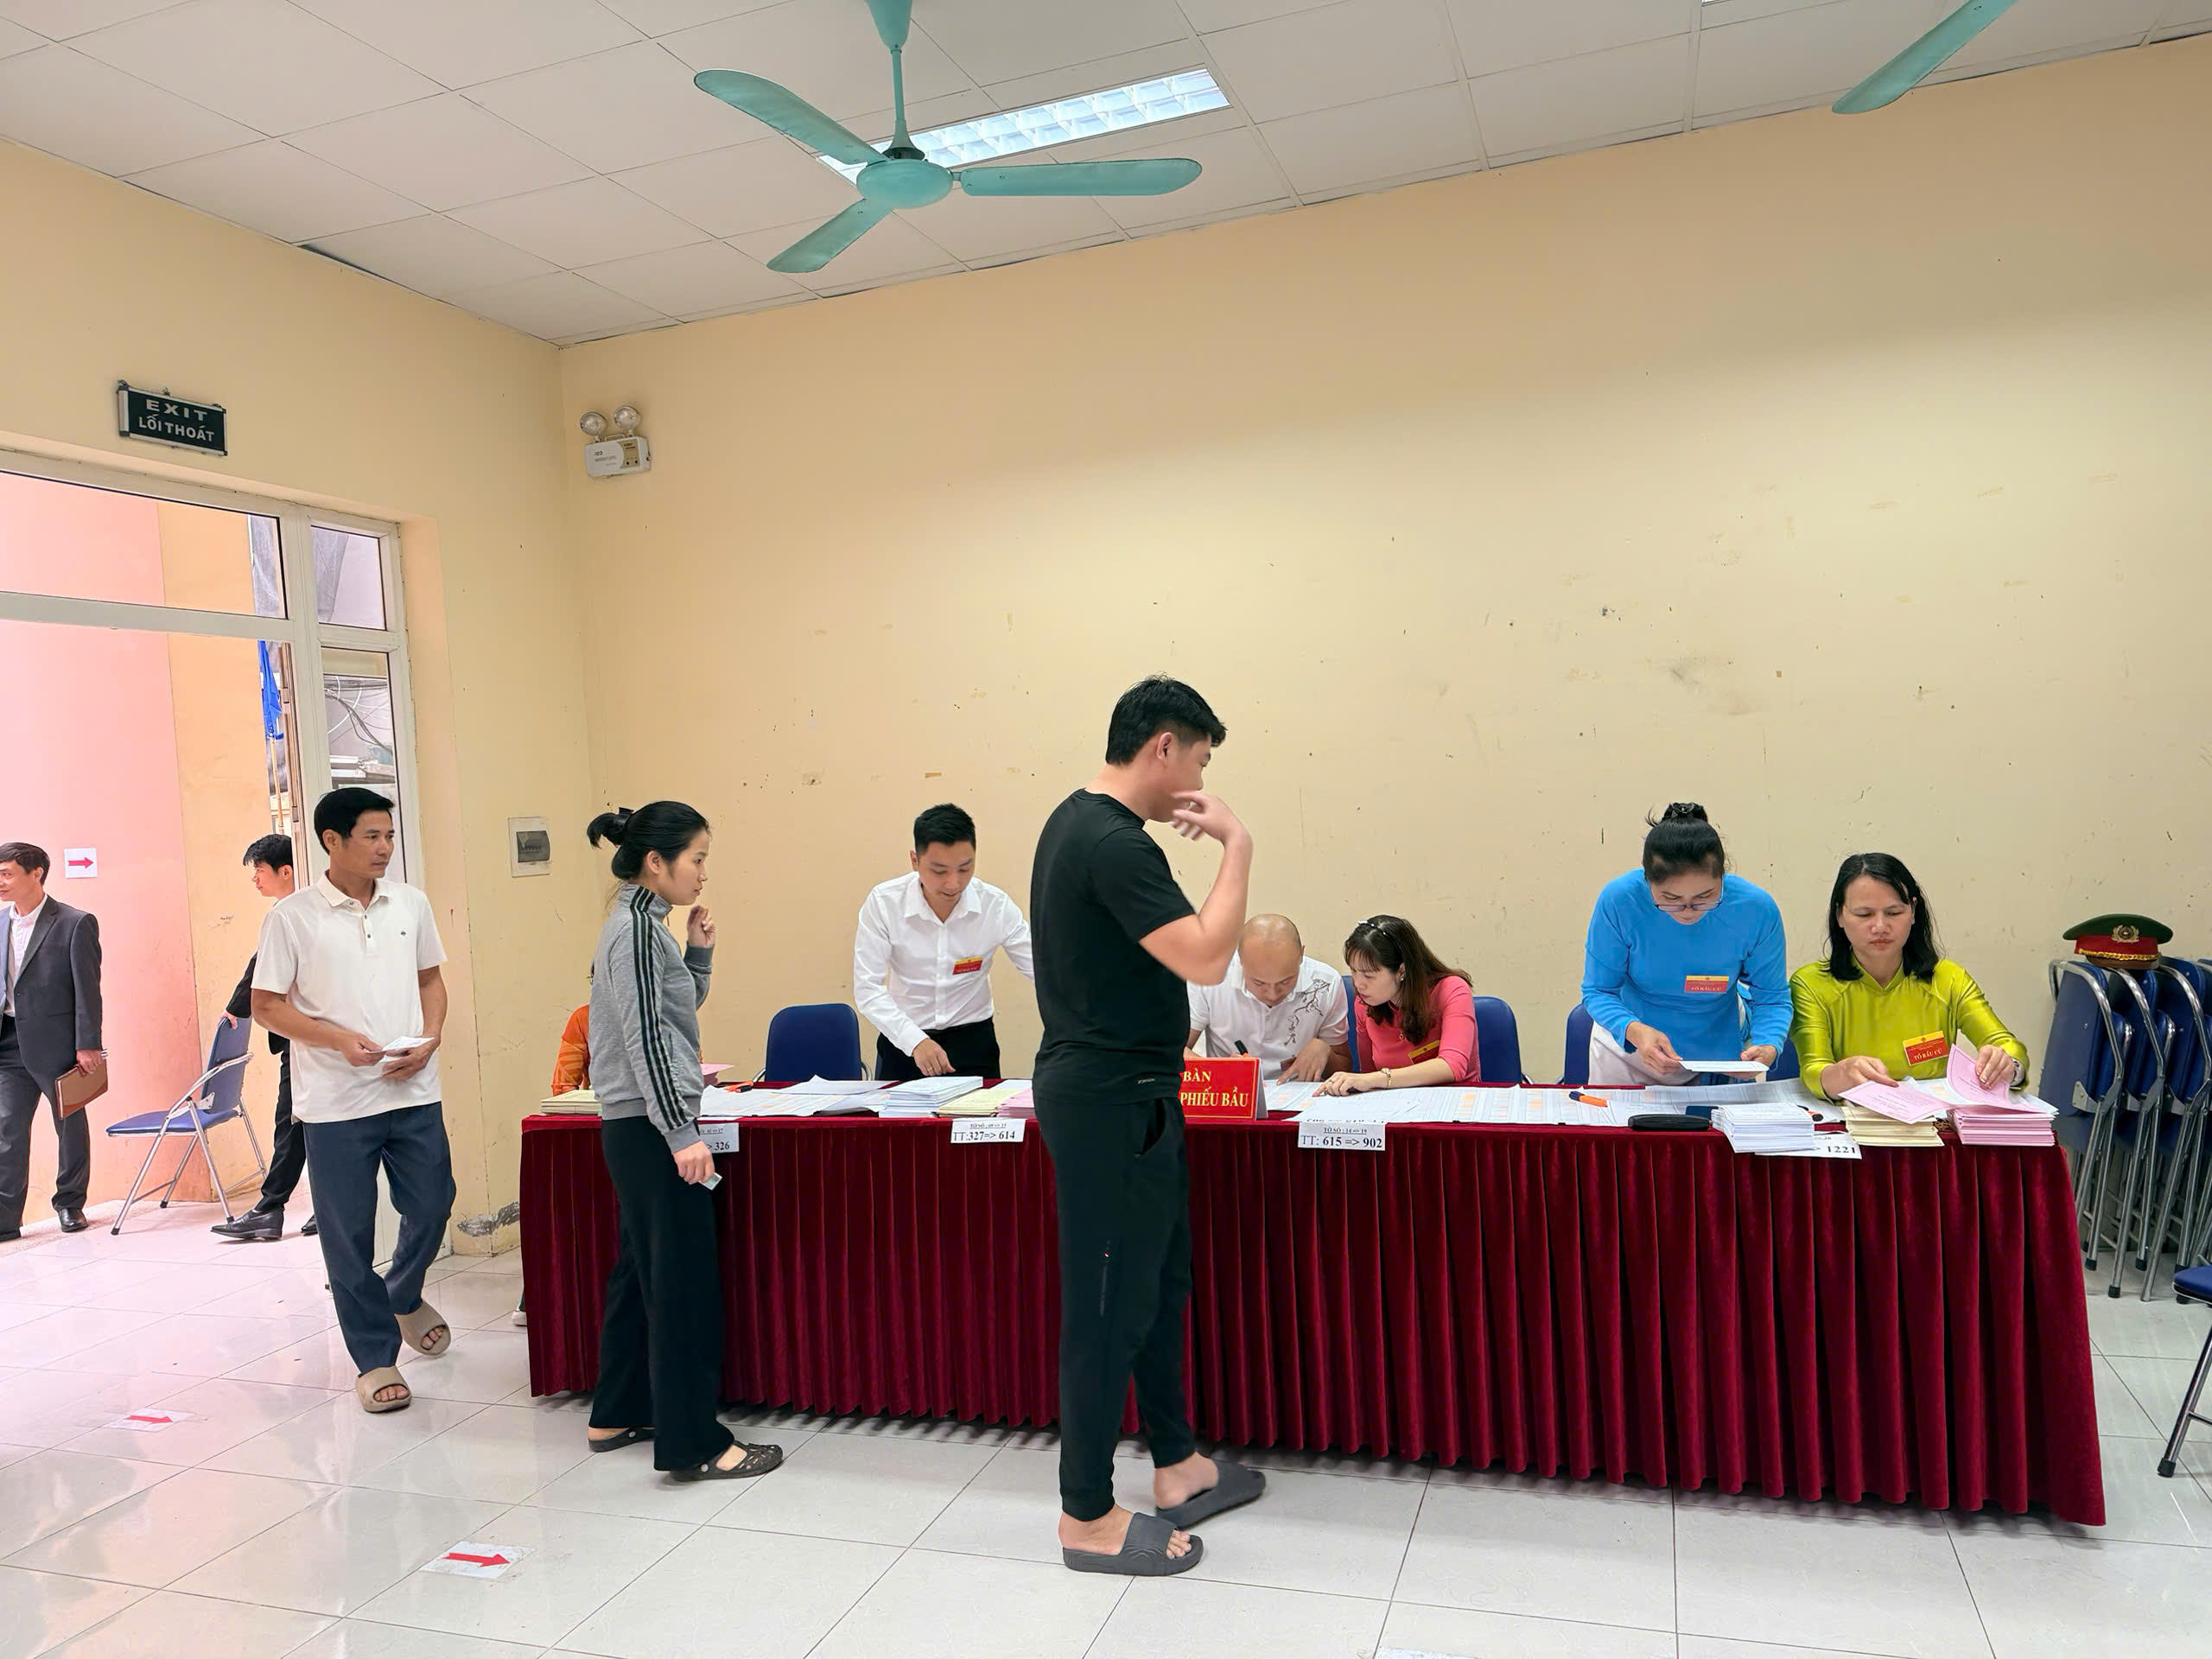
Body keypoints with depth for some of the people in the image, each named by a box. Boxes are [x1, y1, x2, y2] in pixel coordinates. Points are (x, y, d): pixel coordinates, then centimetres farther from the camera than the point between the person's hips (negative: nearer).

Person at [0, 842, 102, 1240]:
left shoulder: (75, 923, -8)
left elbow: (87, 988, -10)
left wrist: (88, 1045, -13)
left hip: (56, 1042, -4)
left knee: (70, 1125, 8)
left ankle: (70, 1204, 23)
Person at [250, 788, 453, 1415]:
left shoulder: (411, 903, 5)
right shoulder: (292, 916, -7)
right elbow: (267, 1007, -5)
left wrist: (429, 1040, -4)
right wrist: (340, 1039, -19)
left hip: (414, 1092, 3)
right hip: (336, 1102, -3)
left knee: (432, 1207, 11)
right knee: (349, 1233, 5)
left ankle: (404, 1296, 41)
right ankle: (374, 1358, 19)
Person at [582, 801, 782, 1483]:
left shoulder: (641, 924, 13)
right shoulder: (636, 928, -16)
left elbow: (678, 1009, 23)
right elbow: (644, 1036, -21)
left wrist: (699, 951, 8)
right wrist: (682, 1133, -22)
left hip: (638, 1129, 10)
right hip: (652, 1129, -10)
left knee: (640, 1272, 17)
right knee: (683, 1283, -5)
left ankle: (617, 1415, 29)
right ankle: (694, 1442, 1)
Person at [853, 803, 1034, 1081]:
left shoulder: (996, 907, -14)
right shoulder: (883, 903, -16)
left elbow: (1045, 970, -11)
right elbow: (867, 987, -17)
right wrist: (915, 1040, -30)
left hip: (972, 1040, 1)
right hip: (903, 1042, 0)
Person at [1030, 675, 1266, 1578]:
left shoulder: (1079, 820, 11)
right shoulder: (1113, 845, -23)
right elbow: (1205, 957, -28)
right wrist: (1237, 846, -20)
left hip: (1123, 1093, 11)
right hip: (1111, 1102, -11)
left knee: (1160, 1279, 20)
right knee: (1110, 1302, 1)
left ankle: (1177, 1466, 34)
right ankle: (1087, 1517, 16)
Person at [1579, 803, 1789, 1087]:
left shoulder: (1757, 910, -25)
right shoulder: (1618, 899, -28)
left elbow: (1772, 998, -12)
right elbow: (1597, 990, -19)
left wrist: (1768, 1046, -33)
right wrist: (1634, 1030, -39)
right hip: (1627, 1045, -1)